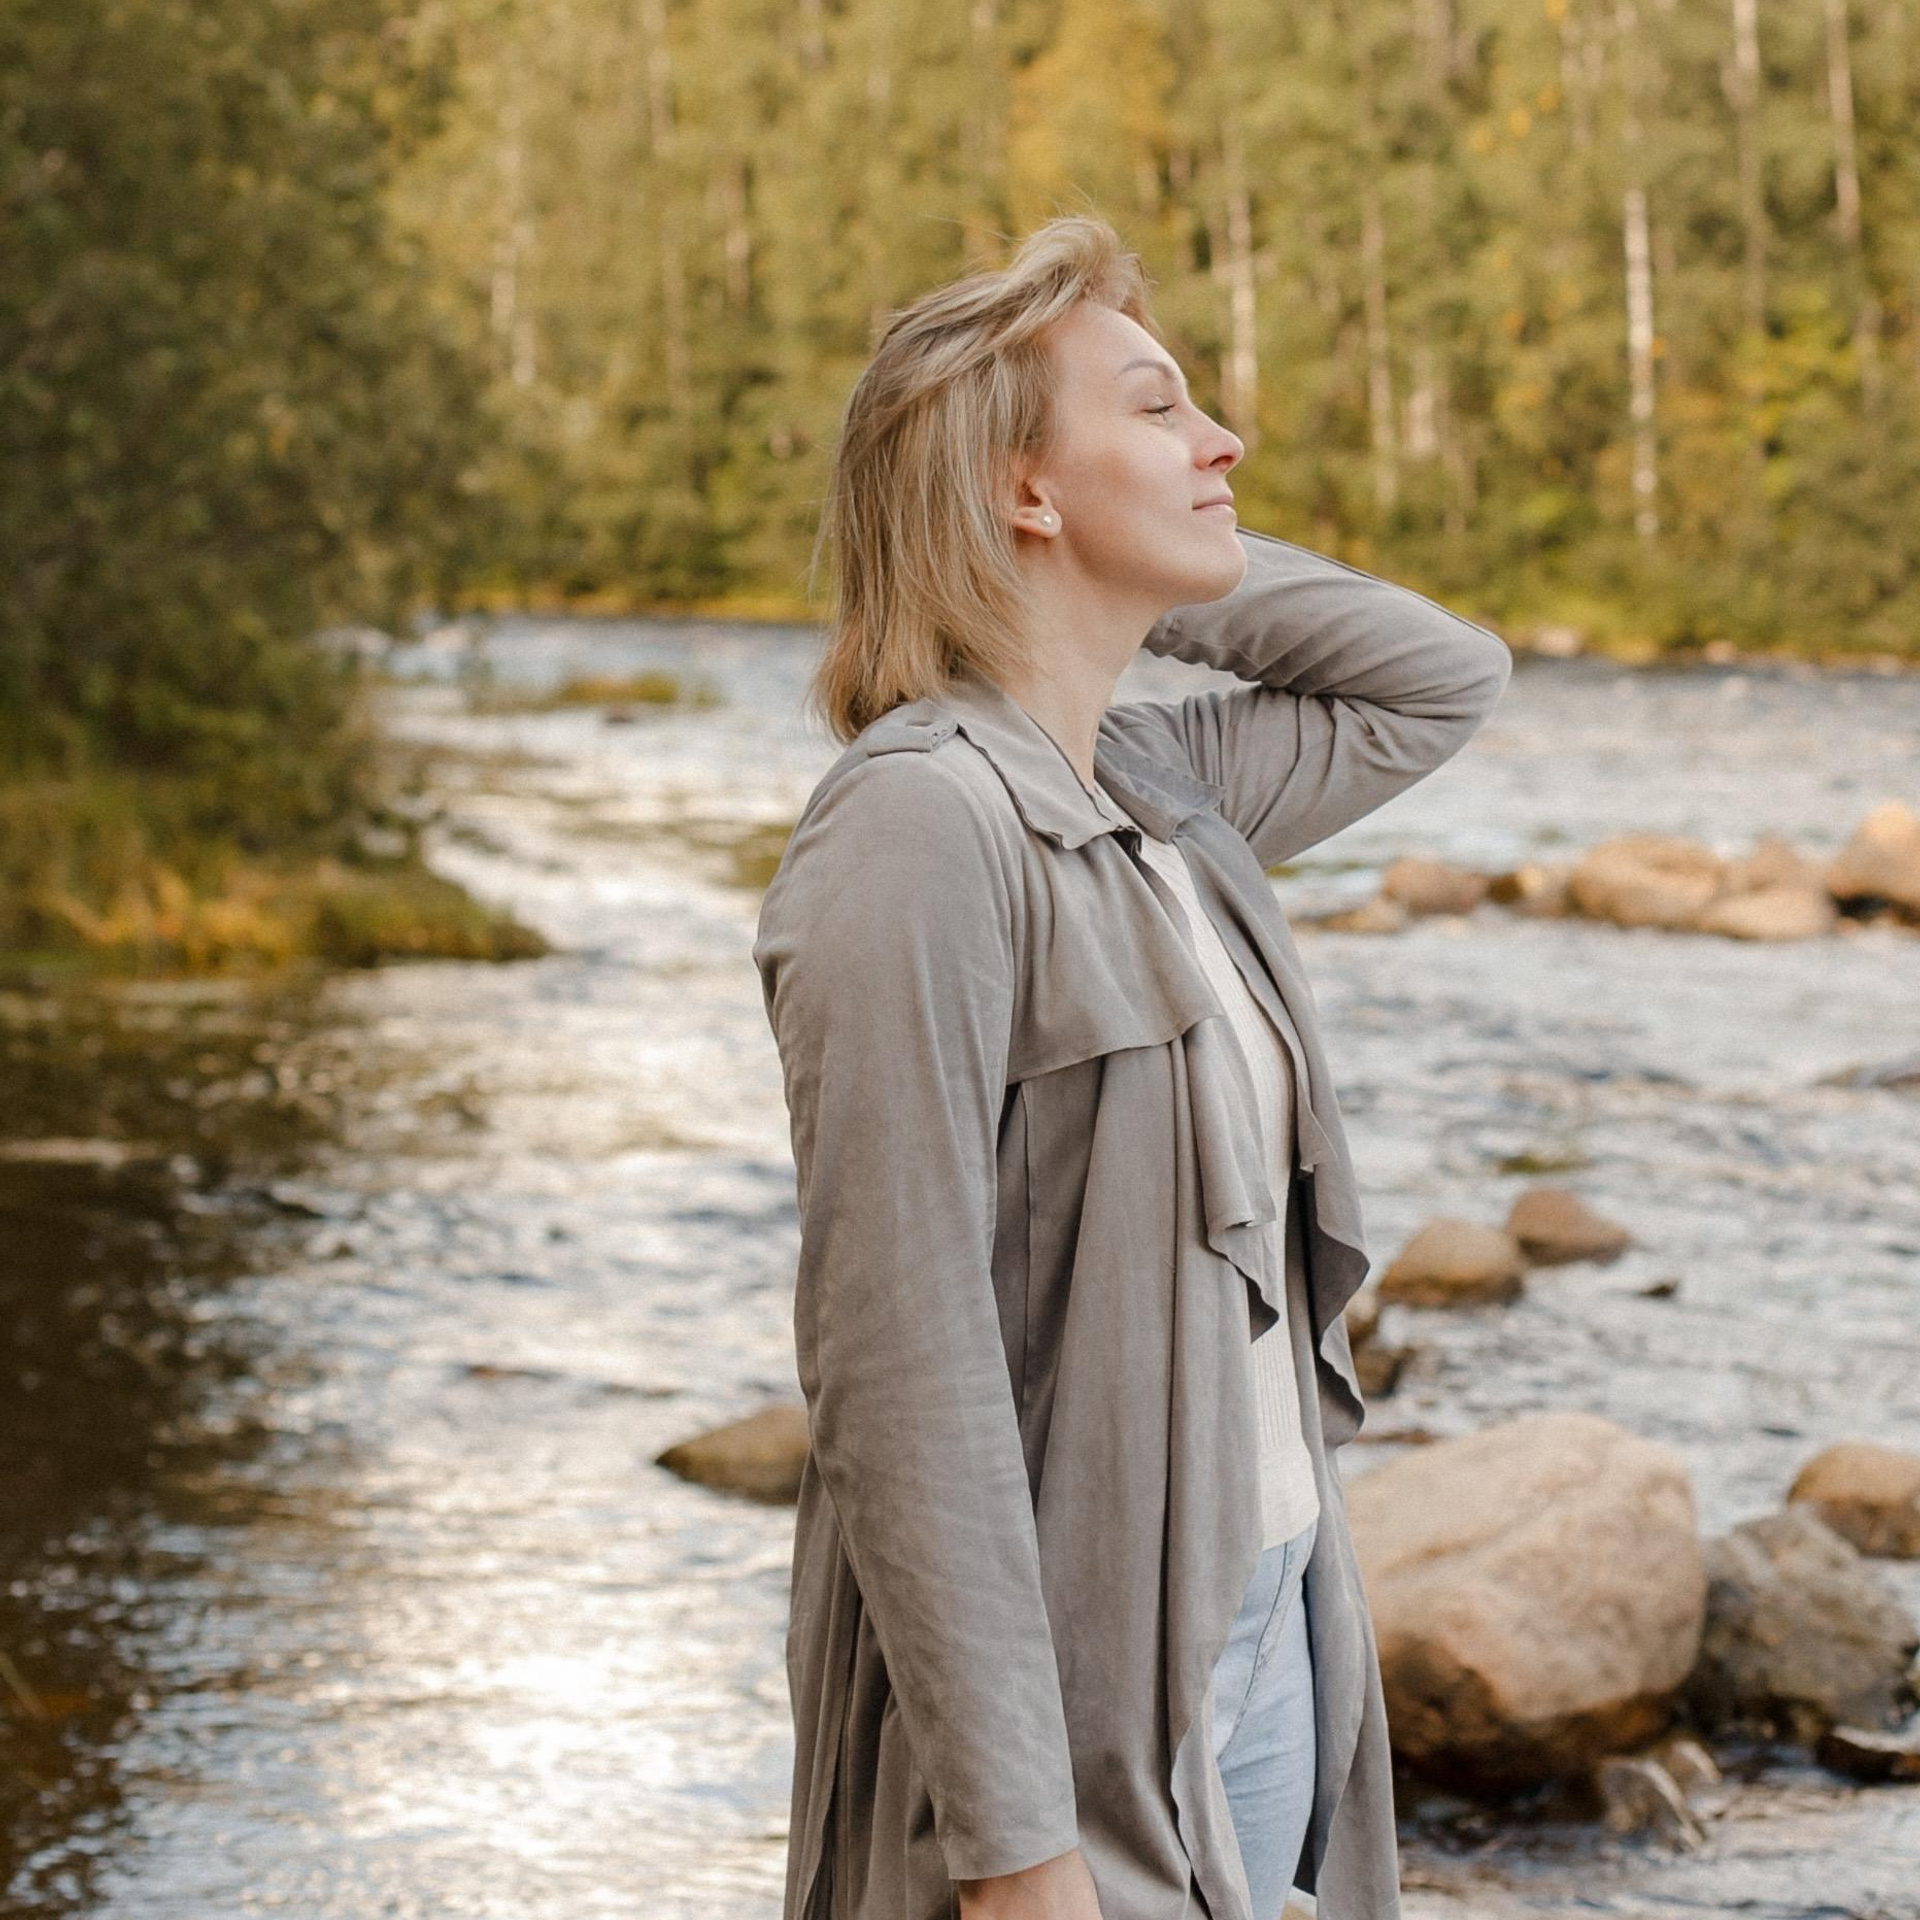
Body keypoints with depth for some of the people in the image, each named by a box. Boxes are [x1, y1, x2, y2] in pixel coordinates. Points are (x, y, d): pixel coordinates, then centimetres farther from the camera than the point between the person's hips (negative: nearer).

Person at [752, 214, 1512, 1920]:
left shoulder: (1165, 794, 7)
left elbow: (1445, 679, 24)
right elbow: (901, 1365, -22)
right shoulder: (921, 824, -18)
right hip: (1075, 1708, -8)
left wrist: (1172, 570, 8)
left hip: (1263, 1643, 8)